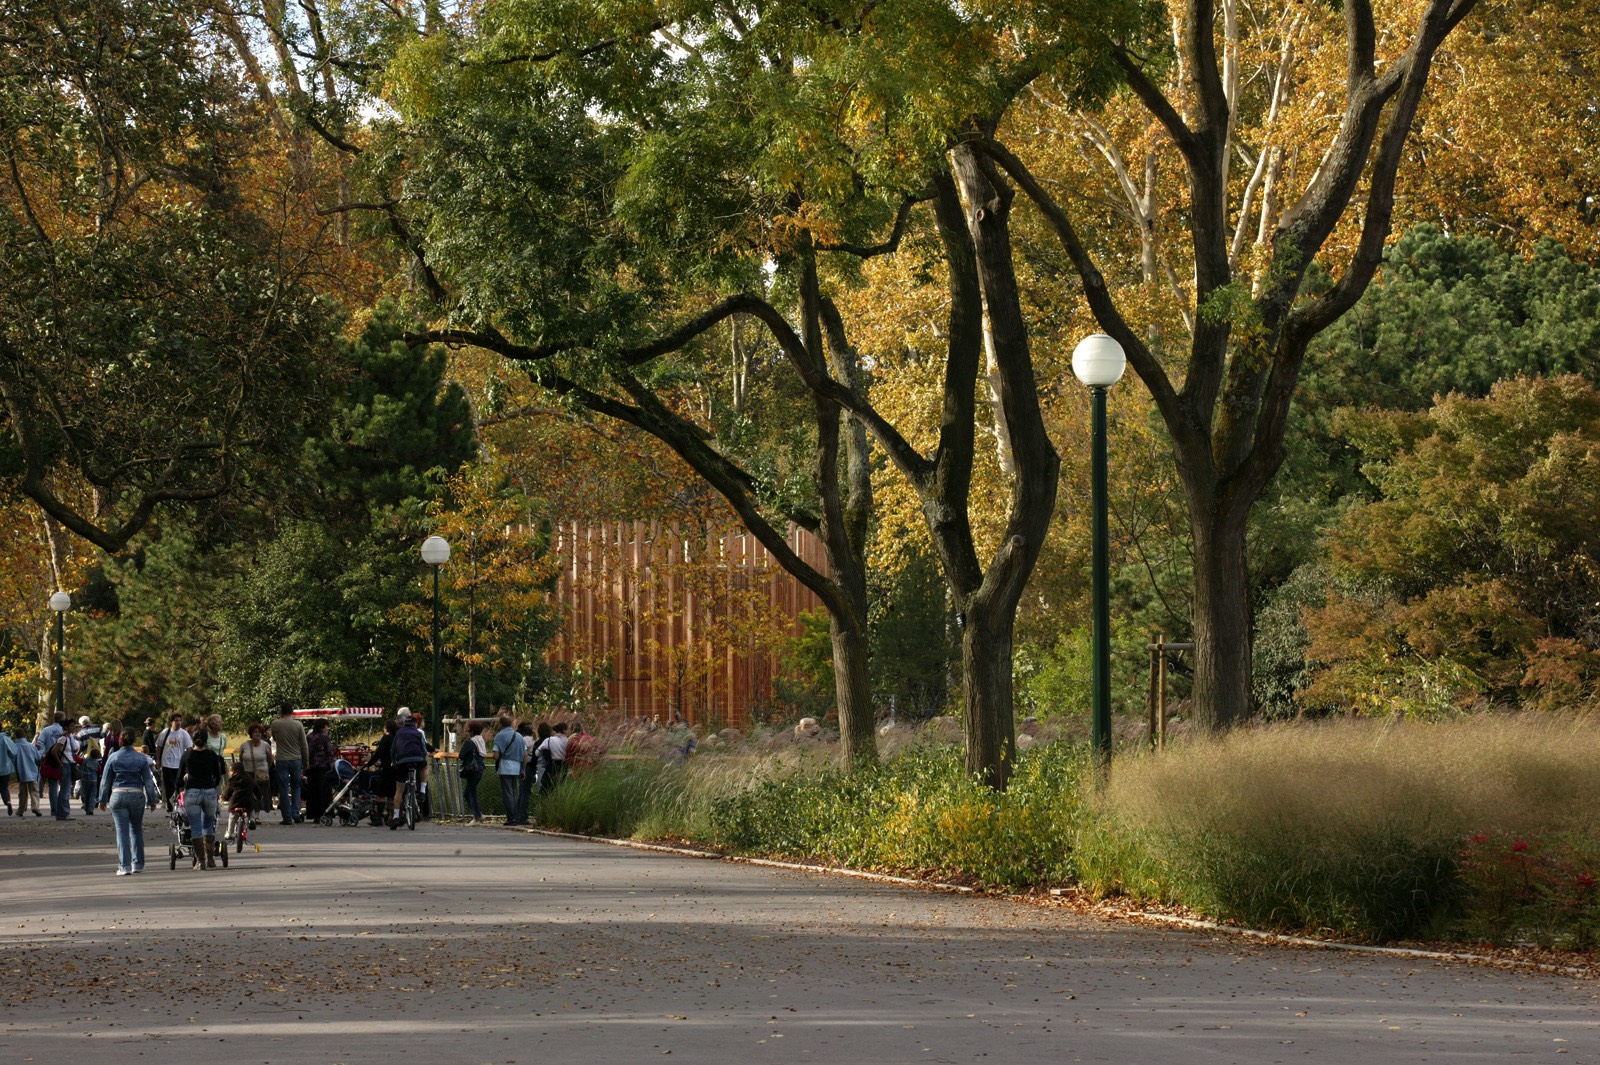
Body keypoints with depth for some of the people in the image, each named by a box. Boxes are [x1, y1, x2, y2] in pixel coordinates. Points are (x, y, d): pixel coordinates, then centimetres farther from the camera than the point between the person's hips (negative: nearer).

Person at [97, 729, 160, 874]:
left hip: (118, 795, -1)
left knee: (122, 831, -1)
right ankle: (138, 864, 19)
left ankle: (124, 866, -7)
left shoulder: (113, 757, 1)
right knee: (136, 830, 16)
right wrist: (152, 800, 10)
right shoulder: (141, 758, 1)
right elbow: (148, 780, 3)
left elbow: (105, 780, 4)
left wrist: (103, 799, 13)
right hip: (137, 795, 1)